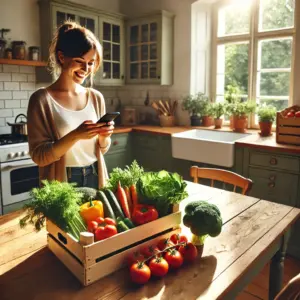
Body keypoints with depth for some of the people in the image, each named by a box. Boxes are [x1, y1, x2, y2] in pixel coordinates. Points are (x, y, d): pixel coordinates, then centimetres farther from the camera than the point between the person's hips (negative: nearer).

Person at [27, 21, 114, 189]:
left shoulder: (96, 97, 1)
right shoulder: (42, 99, -11)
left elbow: (102, 149, 8)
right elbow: (39, 156, -13)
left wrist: (103, 136, -13)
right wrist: (76, 135, -25)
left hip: (95, 179, 4)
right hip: (61, 184, -4)